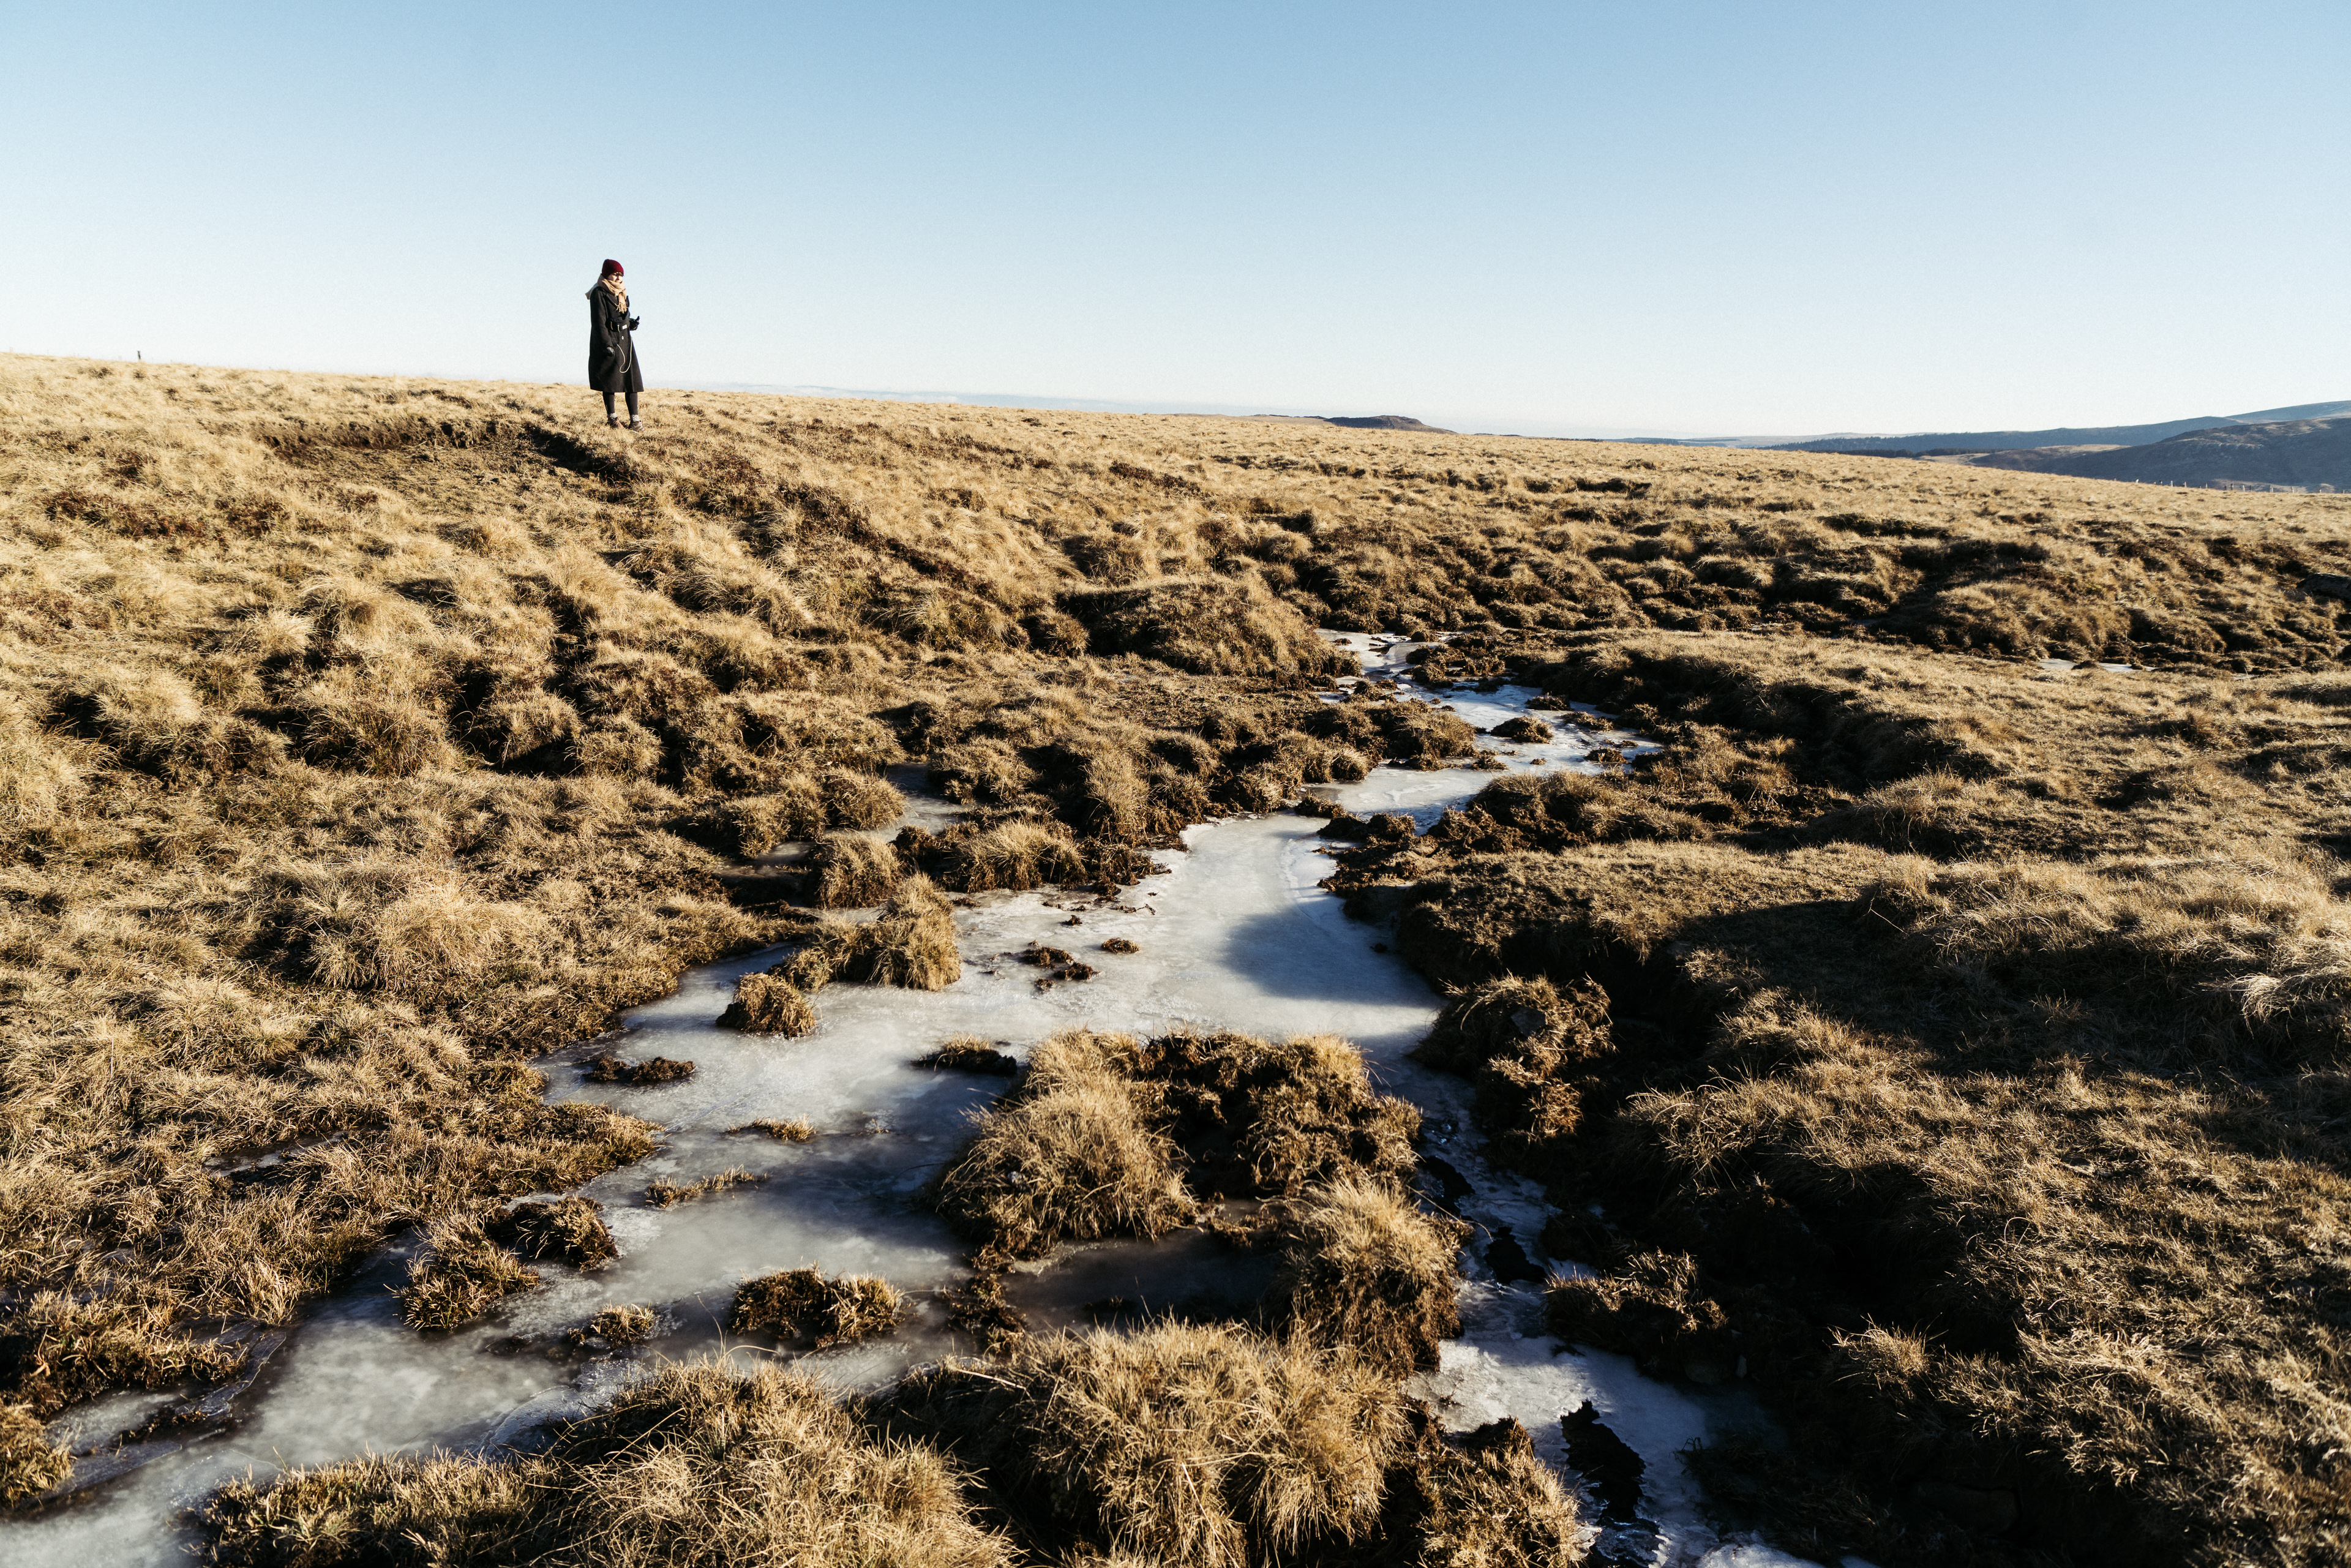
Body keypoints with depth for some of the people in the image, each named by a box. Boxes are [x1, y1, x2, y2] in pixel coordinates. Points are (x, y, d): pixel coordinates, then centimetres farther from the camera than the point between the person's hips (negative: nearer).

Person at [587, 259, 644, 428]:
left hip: (625, 340, 7)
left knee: (632, 378, -1)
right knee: (610, 379, 1)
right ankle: (612, 417, 12)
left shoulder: (622, 293, 13)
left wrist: (631, 323, 3)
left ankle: (634, 419, -2)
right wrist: (607, 344, -21)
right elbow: (599, 322, -15)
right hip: (608, 340, -7)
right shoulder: (599, 294, -10)